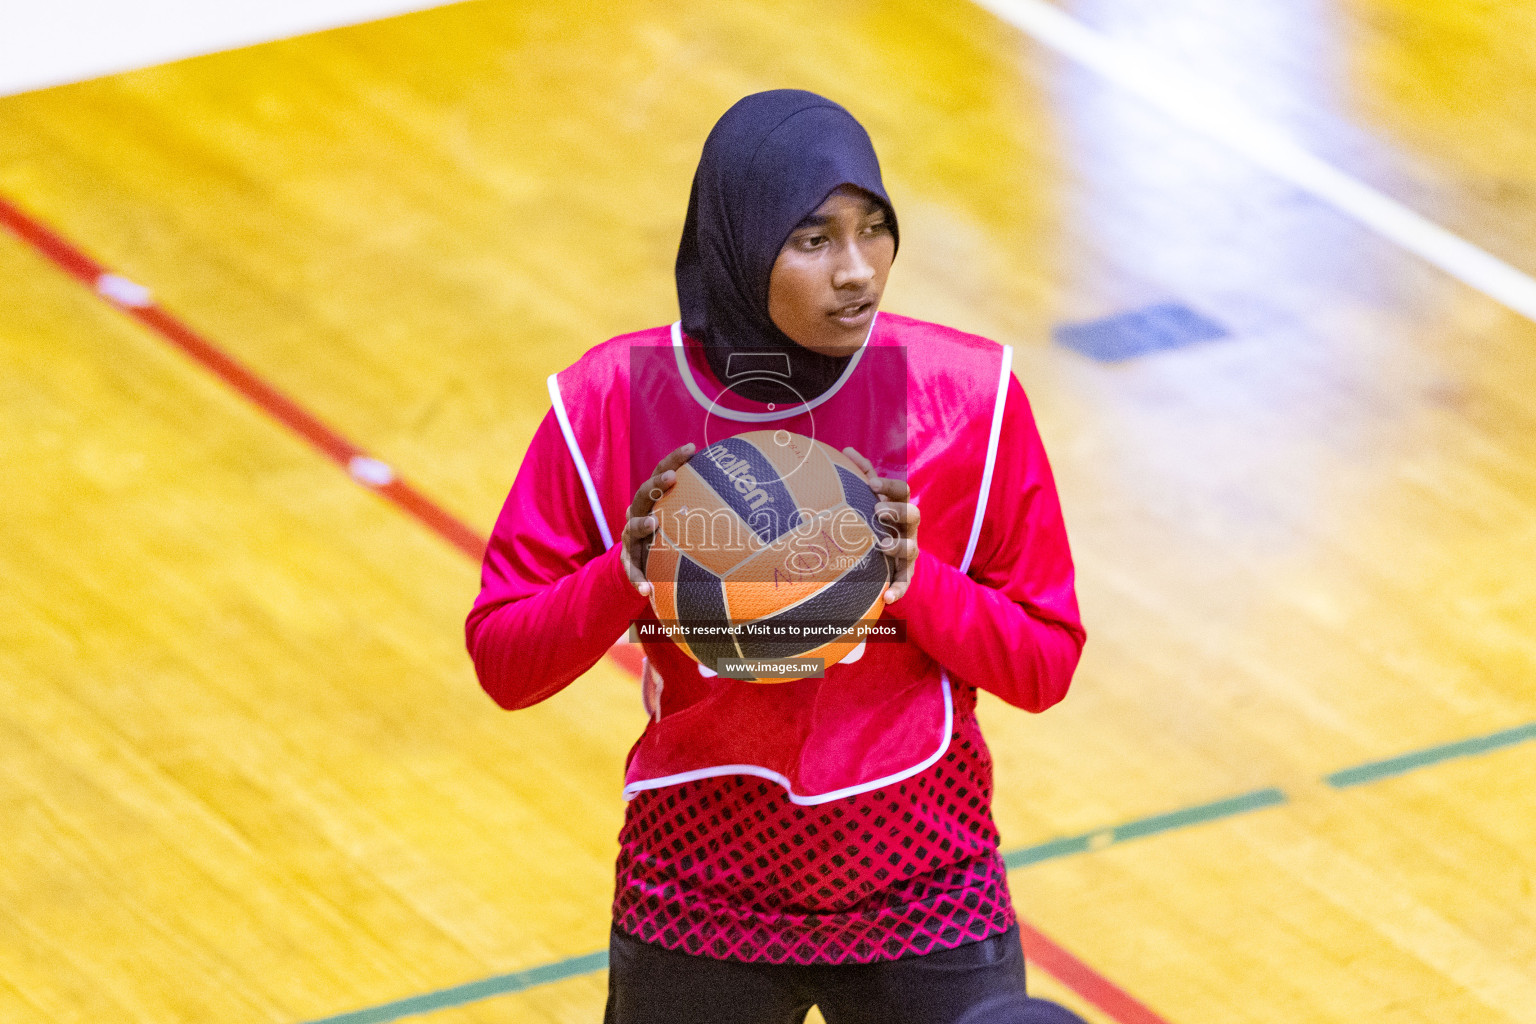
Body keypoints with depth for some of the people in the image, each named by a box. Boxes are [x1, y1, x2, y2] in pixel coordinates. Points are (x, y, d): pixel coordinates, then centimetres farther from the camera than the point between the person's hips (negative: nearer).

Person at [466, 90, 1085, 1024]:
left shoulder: (967, 395, -11)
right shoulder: (614, 401, -11)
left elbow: (1045, 664, -6)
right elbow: (501, 660, -6)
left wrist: (911, 580, -23)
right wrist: (629, 573, -24)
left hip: (925, 904, 0)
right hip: (698, 904, 0)